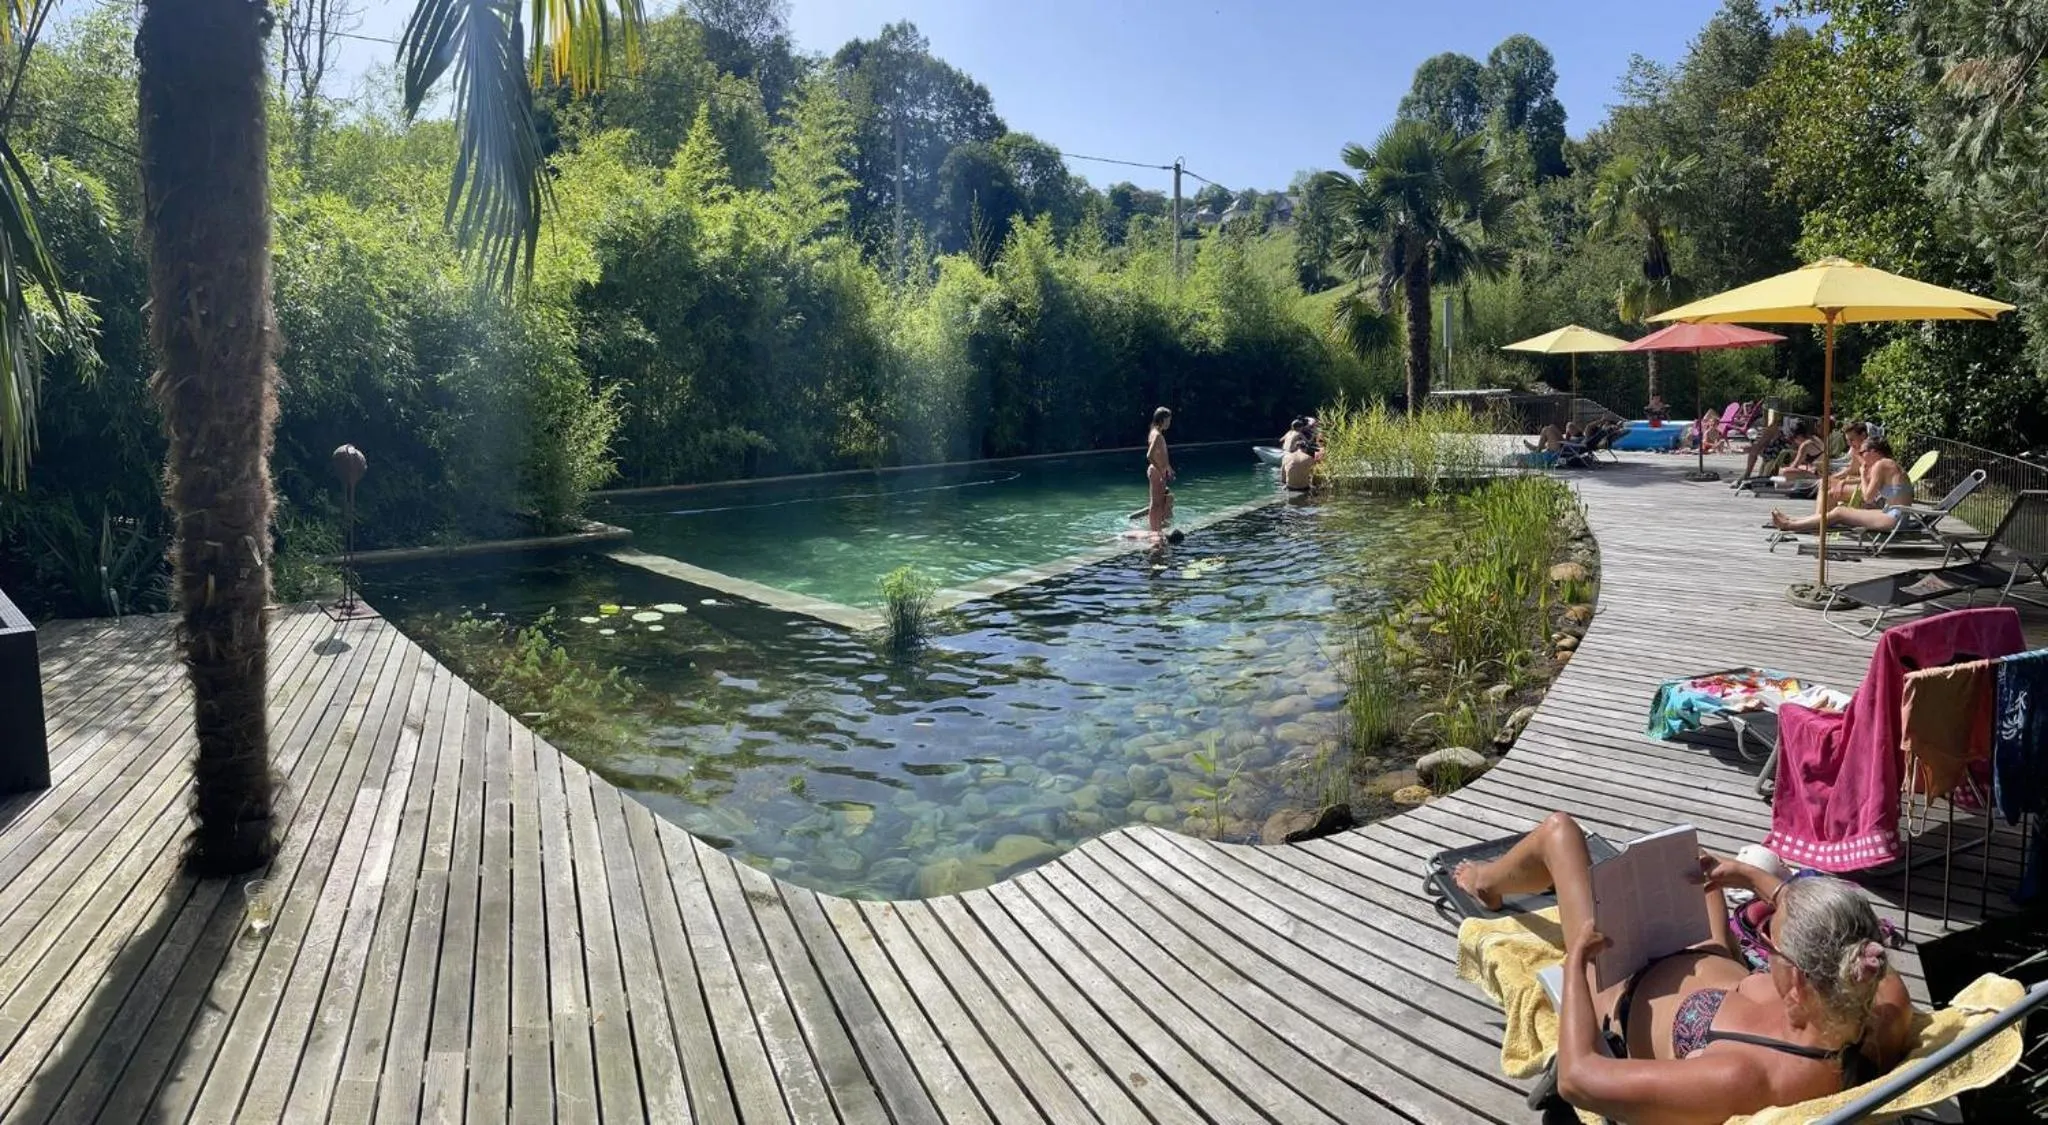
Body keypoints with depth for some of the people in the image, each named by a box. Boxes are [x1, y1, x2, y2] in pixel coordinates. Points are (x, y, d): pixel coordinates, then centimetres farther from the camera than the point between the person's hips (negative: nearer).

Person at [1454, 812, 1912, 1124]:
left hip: (1630, 1000, -5)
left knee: (1559, 830, 10)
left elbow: (1577, 1077, -39)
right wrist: (1753, 878, 1)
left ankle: (1487, 883, 46)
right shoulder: (1888, 997, -33)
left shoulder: (1742, 1078, -50)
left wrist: (1576, 959, -26)